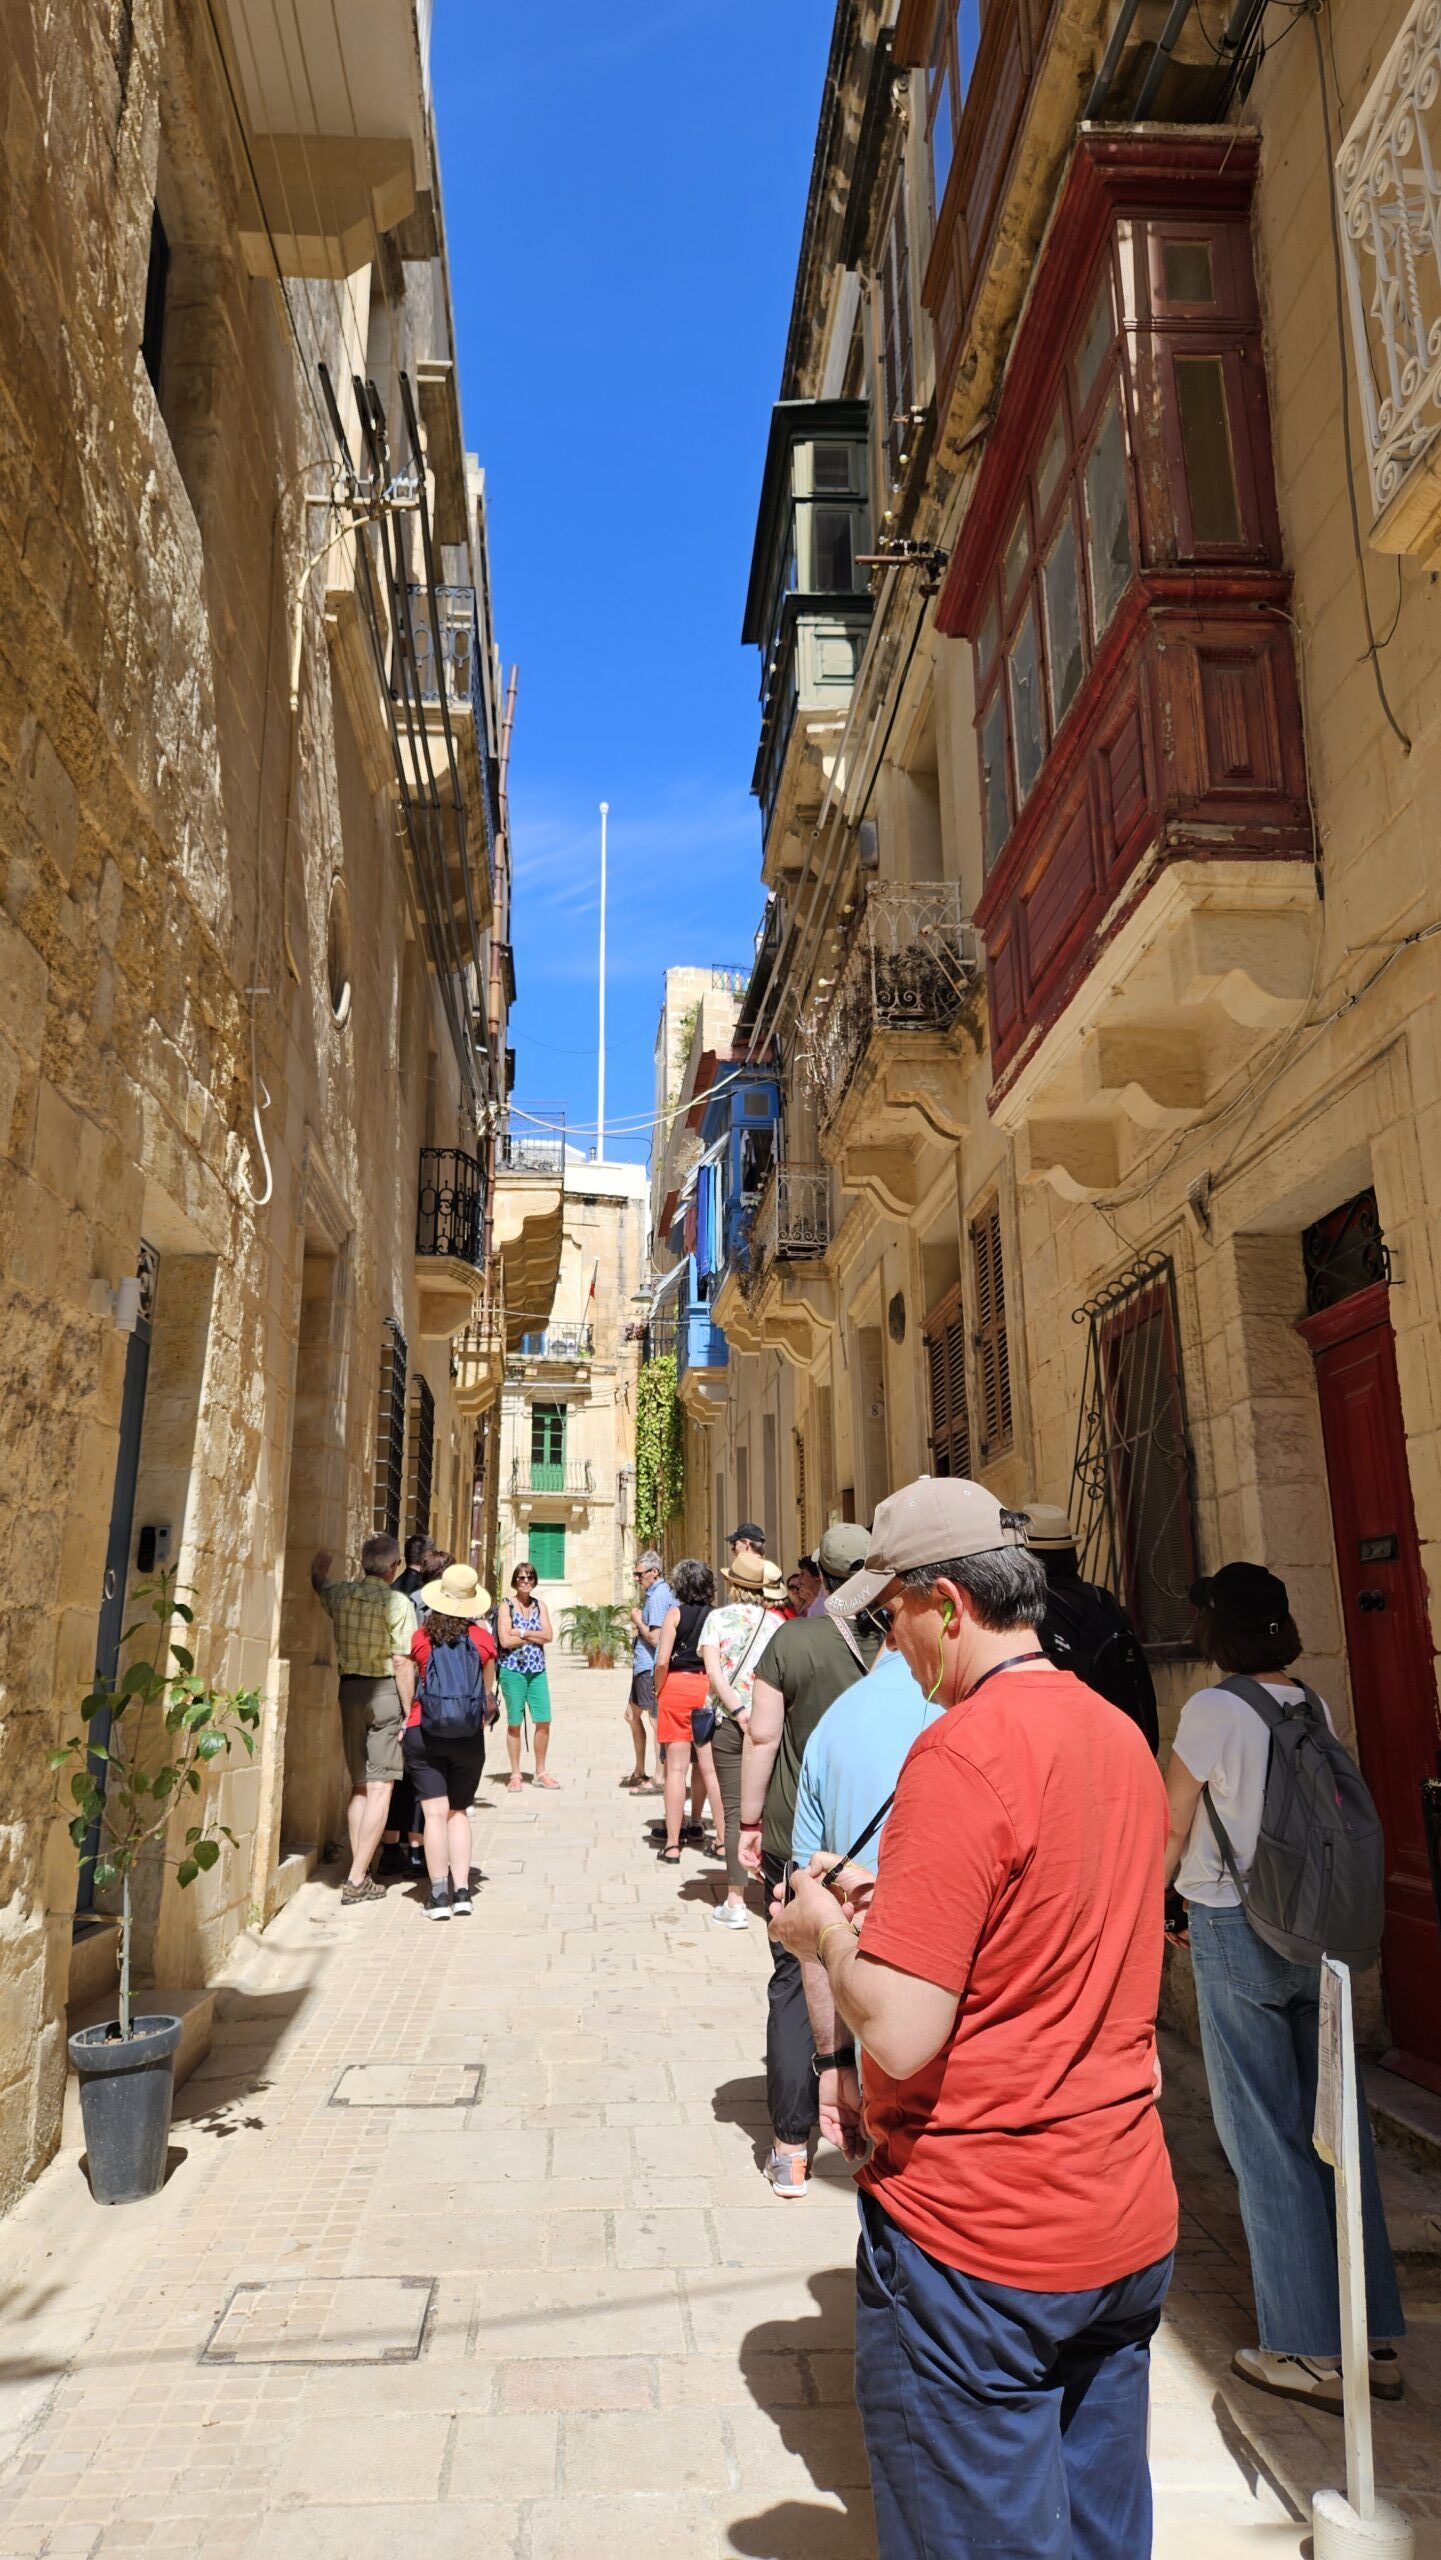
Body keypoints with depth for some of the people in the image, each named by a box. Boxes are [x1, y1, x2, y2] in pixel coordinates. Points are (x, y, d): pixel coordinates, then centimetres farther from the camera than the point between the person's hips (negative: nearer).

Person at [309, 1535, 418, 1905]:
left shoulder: (340, 1594, 3)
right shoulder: (397, 1602, -11)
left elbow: (319, 1584, 28)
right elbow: (402, 1663, -14)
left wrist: (321, 1565, 49)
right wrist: (408, 1712, -8)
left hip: (350, 1690, 5)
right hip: (385, 1691, -5)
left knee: (359, 1786, 15)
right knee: (380, 1788, 0)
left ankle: (360, 1874, 16)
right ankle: (357, 1880, -2)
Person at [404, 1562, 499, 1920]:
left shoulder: (420, 1638, -4)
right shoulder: (482, 1638, -3)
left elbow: (410, 1686, 7)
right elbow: (488, 1692, 8)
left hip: (423, 1733, -1)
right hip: (469, 1738, 1)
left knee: (435, 1813, 1)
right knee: (458, 1812, 14)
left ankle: (439, 1894, -2)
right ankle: (462, 1891, 9)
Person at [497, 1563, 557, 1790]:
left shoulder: (539, 1605, 11)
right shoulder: (506, 1605, -1)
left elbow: (549, 1636, -1)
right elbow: (505, 1640, -12)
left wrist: (522, 1632, -10)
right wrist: (535, 1636, -6)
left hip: (537, 1670, 4)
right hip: (513, 1669, -4)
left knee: (543, 1721, 1)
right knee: (514, 1723, 2)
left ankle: (541, 1772, 15)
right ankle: (515, 1775, 13)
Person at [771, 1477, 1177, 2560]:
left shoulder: (962, 1752, -24)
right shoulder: (1123, 1738, 2)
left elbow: (901, 2035, -25)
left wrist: (826, 1930, -7)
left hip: (976, 2241, -7)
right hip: (1130, 2226, 8)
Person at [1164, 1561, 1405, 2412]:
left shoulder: (1212, 1710, -14)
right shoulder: (1315, 1709, 2)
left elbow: (1171, 1832, -7)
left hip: (1235, 1929, -6)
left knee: (1266, 2135, 4)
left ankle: (1313, 2349, 11)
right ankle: (1376, 2338, 22)